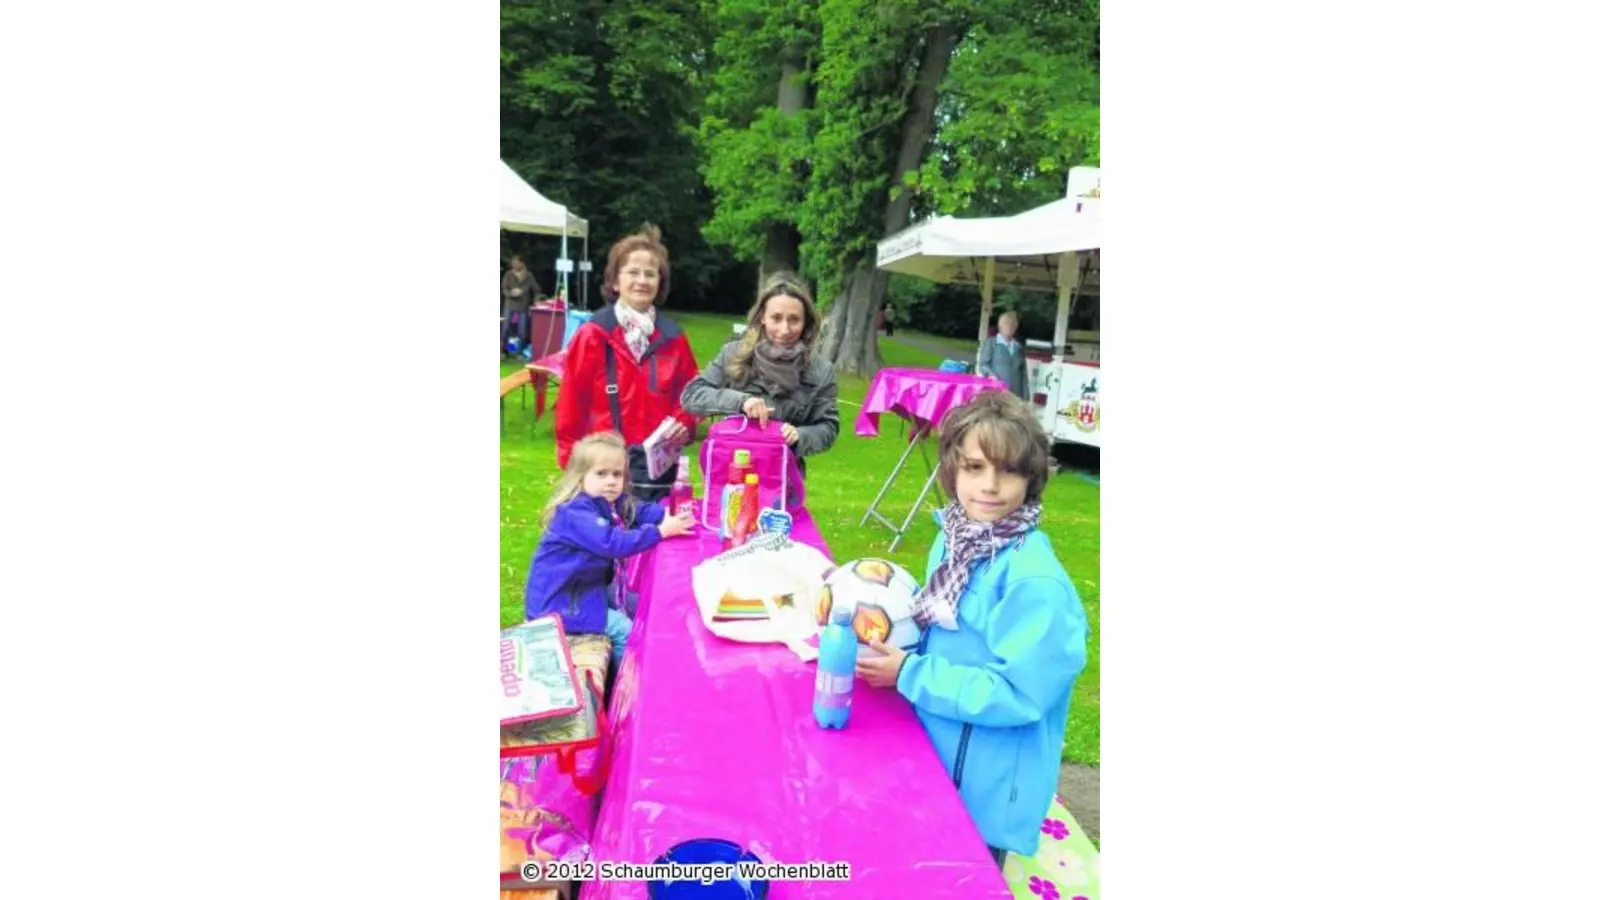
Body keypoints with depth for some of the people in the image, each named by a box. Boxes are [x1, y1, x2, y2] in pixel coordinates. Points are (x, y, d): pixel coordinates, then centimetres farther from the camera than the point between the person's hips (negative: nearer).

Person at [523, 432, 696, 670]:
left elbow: (639, 511, 6)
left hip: (588, 587, 10)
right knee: (624, 630, -12)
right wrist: (661, 531, -34)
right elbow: (613, 543, -36)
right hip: (560, 600, -10)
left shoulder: (610, 503, 4)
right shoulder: (576, 513, -28)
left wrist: (669, 515, -14)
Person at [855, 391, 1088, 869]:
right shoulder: (955, 538, -2)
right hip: (931, 755, 8)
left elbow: (1018, 693, -28)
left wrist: (909, 674, -23)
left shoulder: (1035, 581, -29)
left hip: (985, 788, -7)